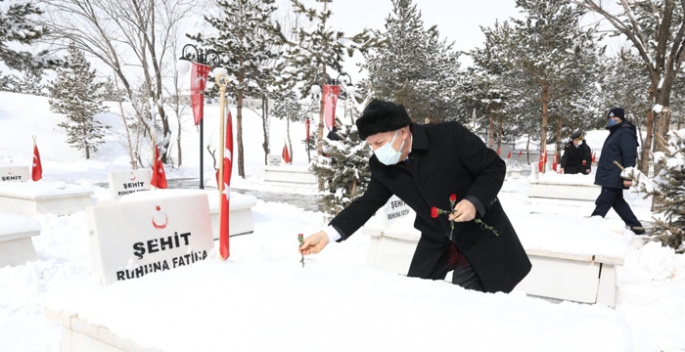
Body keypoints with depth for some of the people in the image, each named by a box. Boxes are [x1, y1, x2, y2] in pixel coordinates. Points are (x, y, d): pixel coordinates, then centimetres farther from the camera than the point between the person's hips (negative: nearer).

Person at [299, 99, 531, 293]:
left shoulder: (450, 135, -23)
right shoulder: (381, 167, -10)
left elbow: (495, 166, -14)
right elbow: (368, 202, 0)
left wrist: (474, 201, -30)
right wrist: (328, 234, -9)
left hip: (480, 236, -4)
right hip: (436, 243, 5)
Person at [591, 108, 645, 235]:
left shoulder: (626, 133, -12)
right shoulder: (615, 132, 20)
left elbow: (629, 156, -20)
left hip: (614, 177, -11)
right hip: (610, 176, 11)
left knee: (602, 203, -8)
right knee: (618, 202, 15)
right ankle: (636, 227, 21)